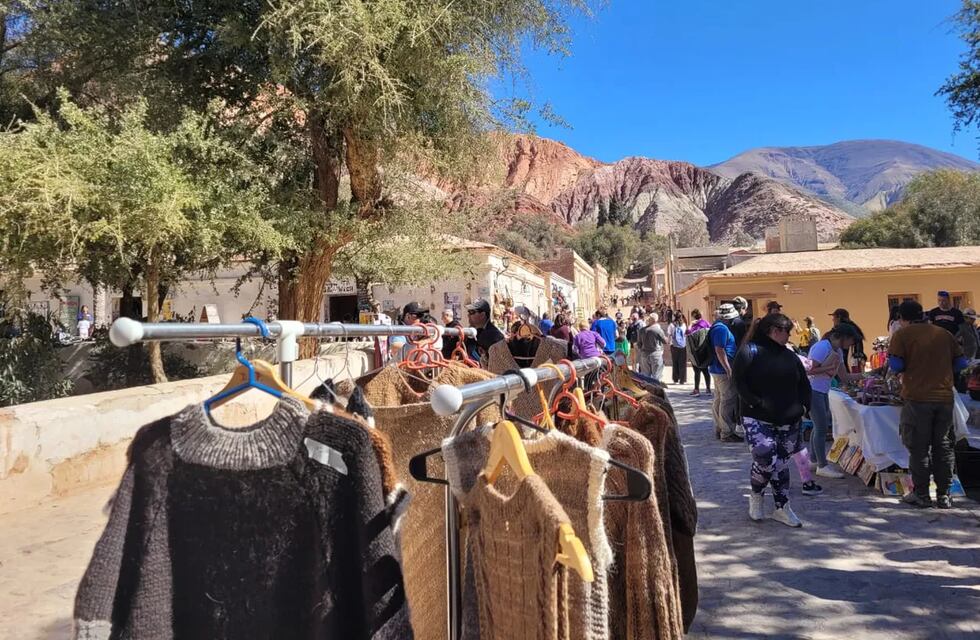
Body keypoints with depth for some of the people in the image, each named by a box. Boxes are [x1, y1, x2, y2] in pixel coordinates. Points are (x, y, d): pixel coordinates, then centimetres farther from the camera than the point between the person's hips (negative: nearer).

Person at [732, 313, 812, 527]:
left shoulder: (790, 356, 14)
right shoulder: (750, 351, -7)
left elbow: (804, 384, 20)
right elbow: (739, 381, -12)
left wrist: (803, 405, 6)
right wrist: (756, 403, -18)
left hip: (788, 421, 6)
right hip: (758, 419, -6)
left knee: (782, 463, 11)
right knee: (765, 459, -16)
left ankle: (782, 508, 24)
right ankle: (755, 496, 12)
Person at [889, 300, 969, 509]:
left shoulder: (902, 335, -5)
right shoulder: (944, 333, 7)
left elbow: (895, 365, -12)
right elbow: (961, 363, 7)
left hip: (917, 399, -4)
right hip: (944, 398, 4)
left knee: (919, 448, 5)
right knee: (943, 447, 12)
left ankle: (921, 495, 11)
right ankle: (944, 495, 17)